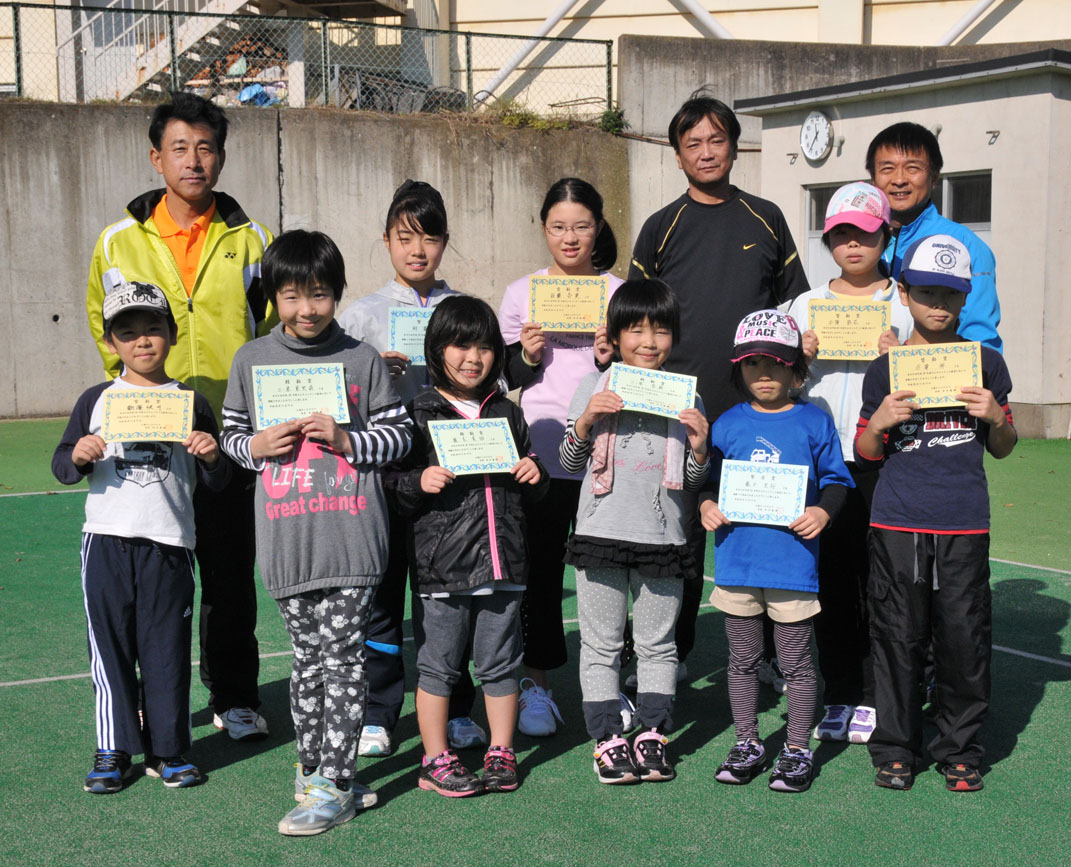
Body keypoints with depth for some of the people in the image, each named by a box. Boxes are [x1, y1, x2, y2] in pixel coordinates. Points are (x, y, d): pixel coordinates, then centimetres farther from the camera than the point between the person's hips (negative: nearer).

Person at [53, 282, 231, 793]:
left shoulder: (191, 402, 6)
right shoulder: (96, 401, 7)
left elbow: (217, 482, 8)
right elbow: (61, 467, 8)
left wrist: (212, 457, -13)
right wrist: (77, 457, -14)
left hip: (169, 544, 0)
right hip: (106, 541, 1)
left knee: (168, 650, 4)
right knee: (109, 648, 5)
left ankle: (167, 750, 16)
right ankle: (112, 751, 16)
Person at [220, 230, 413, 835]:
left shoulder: (363, 360, 2)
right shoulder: (252, 360, 8)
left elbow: (400, 433, 4)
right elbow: (231, 433, 15)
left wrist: (346, 439, -12)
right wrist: (257, 445, -6)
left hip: (351, 537, -2)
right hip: (286, 540, 3)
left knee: (343, 659, -3)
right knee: (308, 657, 13)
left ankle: (333, 784, 2)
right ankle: (316, 766, 26)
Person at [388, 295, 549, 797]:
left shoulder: (507, 414, 13)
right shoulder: (419, 414, -1)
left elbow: (532, 491, 24)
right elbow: (392, 487, -2)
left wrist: (535, 475, 2)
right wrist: (420, 482, -20)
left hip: (502, 562, 4)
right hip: (441, 564, -4)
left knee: (500, 664, 12)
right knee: (437, 666, 5)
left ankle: (500, 753, 24)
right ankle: (436, 760, 17)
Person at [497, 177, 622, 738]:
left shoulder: (618, 291, 7)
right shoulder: (522, 293, 6)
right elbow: (506, 378, 7)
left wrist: (611, 360, -11)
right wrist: (528, 356, -12)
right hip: (541, 453, 0)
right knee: (540, 565, 2)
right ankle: (536, 681, 14)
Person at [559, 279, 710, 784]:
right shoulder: (595, 387, 3)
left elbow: (693, 482, 11)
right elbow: (569, 464, 6)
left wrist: (699, 448, -9)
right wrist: (585, 422, -10)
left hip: (662, 535, 1)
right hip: (602, 532, -1)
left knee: (657, 643, 9)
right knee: (602, 644, 4)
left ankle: (654, 735, 19)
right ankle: (607, 739, 12)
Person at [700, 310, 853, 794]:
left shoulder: (814, 423, 0)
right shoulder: (727, 425, 6)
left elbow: (836, 479, 4)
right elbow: (709, 478, 13)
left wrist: (822, 511, -14)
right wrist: (706, 505, -6)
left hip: (793, 561, -2)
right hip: (737, 558, 3)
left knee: (795, 662, 7)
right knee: (743, 659, 13)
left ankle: (798, 750, 20)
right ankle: (747, 745, 27)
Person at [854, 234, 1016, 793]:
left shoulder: (985, 363, 7)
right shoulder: (884, 370, 4)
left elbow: (1002, 449, 13)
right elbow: (864, 454, 8)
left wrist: (996, 418, -7)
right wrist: (880, 422, -12)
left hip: (964, 522, 1)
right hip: (897, 522, 0)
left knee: (964, 637, 2)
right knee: (898, 637, 3)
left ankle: (960, 750, 17)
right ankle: (895, 748, 16)